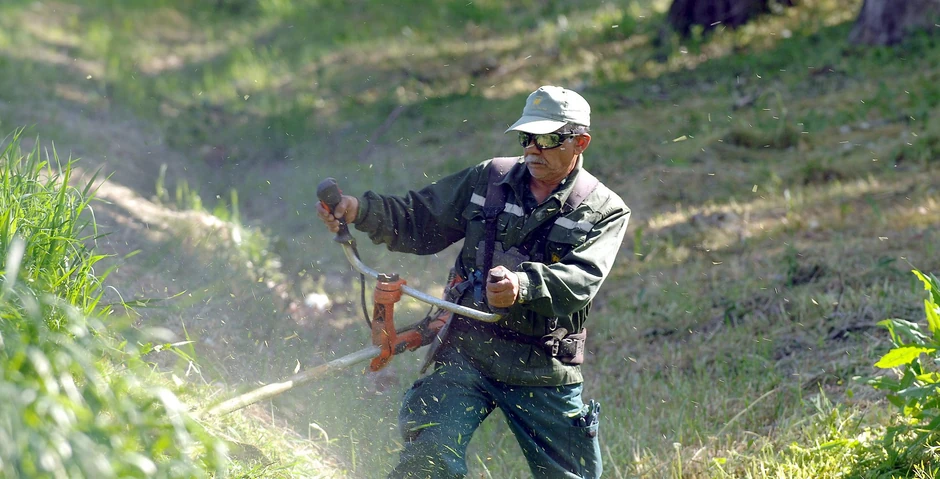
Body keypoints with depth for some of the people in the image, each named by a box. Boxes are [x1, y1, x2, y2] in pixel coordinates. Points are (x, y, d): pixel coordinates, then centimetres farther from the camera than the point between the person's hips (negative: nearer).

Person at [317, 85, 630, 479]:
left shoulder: (605, 211, -2)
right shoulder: (489, 179, 8)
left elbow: (579, 281, -19)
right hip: (467, 354, 1)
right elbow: (419, 223, 11)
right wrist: (361, 211, -8)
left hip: (544, 372, -1)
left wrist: (523, 286, -39)